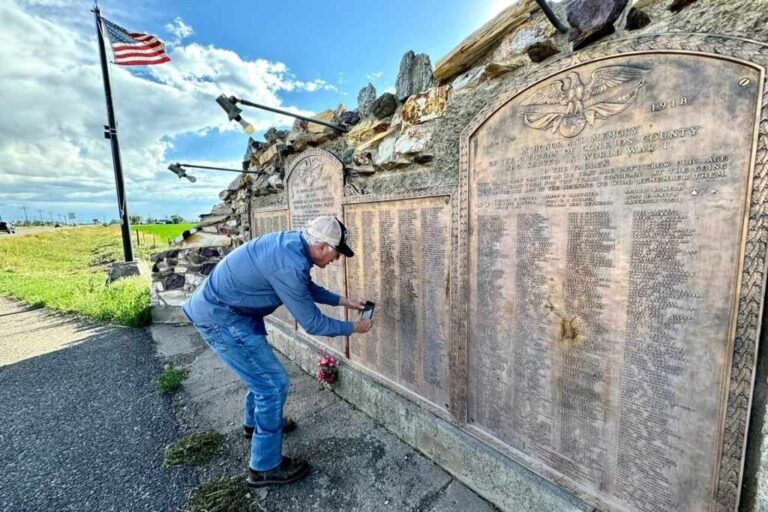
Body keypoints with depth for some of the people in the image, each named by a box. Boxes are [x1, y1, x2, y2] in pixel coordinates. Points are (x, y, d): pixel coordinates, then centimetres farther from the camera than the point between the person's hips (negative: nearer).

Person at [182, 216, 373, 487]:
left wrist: (344, 300, 10)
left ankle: (255, 422, 50)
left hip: (222, 306, 10)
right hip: (219, 316, -10)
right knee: (273, 382, -4)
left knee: (261, 367, 25)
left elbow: (307, 288, 12)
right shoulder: (289, 264, -31)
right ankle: (265, 466, 15)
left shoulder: (294, 242, -3)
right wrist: (353, 328, -9)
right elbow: (312, 322, -22)